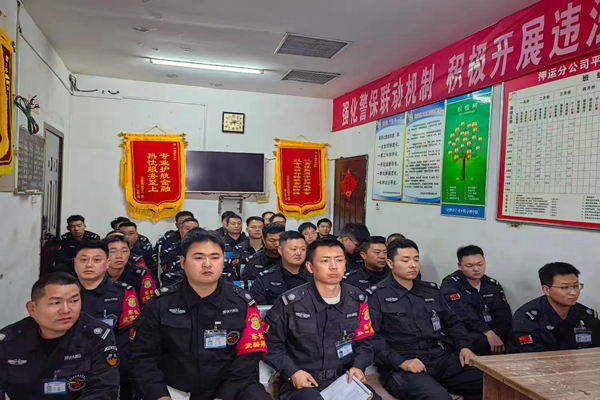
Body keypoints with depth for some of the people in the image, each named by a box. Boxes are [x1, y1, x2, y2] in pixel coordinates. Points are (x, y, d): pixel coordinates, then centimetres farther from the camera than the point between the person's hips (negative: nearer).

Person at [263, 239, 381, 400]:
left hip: (345, 380, 4)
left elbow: (363, 342, 13)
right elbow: (271, 343, 2)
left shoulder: (357, 300, 2)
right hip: (302, 383, -4)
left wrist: (358, 367, -6)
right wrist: (292, 372, -10)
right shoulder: (291, 302, -9)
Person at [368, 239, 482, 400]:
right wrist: (401, 362, -19)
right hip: (402, 364, -6)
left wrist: (464, 346, 6)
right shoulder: (377, 295, -1)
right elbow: (372, 337, -9)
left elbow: (452, 322, 24)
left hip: (442, 357, 6)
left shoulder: (431, 290, 18)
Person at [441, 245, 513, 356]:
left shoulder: (493, 284, 12)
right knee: (482, 342, -33)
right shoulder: (450, 285, -7)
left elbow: (503, 313, 2)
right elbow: (463, 314, -21)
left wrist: (497, 335, -16)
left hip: (492, 333, 5)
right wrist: (488, 333, -30)